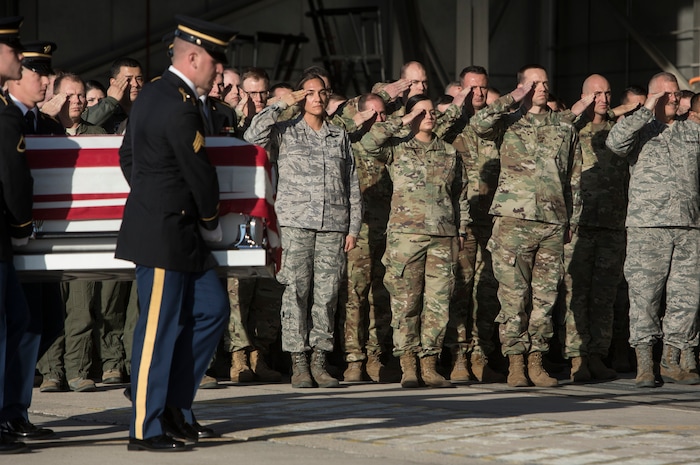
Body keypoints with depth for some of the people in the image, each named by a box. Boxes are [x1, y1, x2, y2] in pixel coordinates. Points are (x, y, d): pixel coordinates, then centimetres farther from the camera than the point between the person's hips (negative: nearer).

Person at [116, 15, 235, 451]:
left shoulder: (152, 94, 13)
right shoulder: (180, 107, -19)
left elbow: (128, 156, 22)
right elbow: (199, 173, -15)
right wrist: (211, 223, 0)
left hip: (178, 233, 11)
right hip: (165, 235, -11)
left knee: (211, 310, 13)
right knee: (158, 329, -4)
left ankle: (175, 406, 18)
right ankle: (146, 429, 3)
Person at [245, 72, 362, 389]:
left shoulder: (340, 136, 16)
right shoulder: (285, 132, 8)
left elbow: (352, 185, 16)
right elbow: (253, 136, -12)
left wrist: (353, 227, 9)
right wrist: (282, 103, -4)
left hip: (333, 225, 3)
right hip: (296, 223, -2)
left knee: (327, 294, 1)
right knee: (296, 292, -5)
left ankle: (319, 361, 6)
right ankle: (298, 364, -1)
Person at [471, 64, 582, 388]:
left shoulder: (564, 128, 15)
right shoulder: (509, 122, 6)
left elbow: (574, 178, 19)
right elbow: (479, 123, -16)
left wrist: (572, 220, 14)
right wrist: (513, 100, -7)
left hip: (553, 223, 3)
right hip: (514, 219, -3)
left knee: (544, 297, 4)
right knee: (513, 296, -3)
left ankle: (536, 361, 11)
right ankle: (515, 363, 1)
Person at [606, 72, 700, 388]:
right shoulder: (640, 129, 8)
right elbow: (615, 142, -14)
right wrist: (647, 110, -11)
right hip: (647, 225, -3)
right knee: (644, 295, -6)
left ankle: (673, 362, 11)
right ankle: (644, 364, -1)